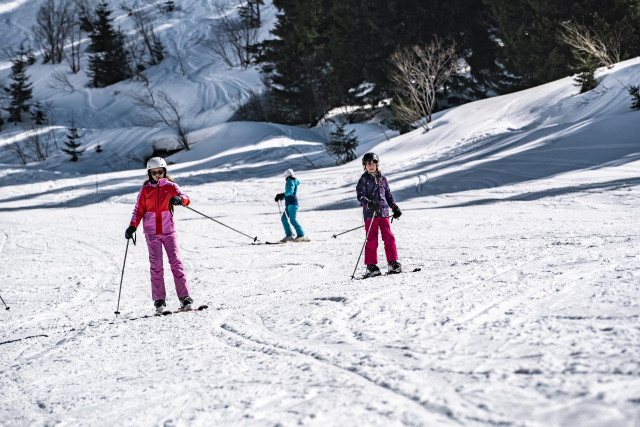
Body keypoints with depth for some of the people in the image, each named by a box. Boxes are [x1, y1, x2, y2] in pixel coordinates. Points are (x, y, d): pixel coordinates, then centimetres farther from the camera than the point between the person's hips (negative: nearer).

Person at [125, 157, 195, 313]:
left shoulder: (171, 186, 6)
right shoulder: (145, 190, 9)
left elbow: (186, 199, -7)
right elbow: (139, 210, 9)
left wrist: (180, 199, -30)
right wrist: (132, 227, -4)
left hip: (168, 230, -1)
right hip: (152, 232, 1)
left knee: (176, 262, -9)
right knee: (156, 265, -4)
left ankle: (184, 297, -10)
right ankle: (159, 300, -2)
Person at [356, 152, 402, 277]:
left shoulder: (382, 178, 14)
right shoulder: (364, 179, 1)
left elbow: (388, 194, 23)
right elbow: (360, 196, -7)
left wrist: (394, 207, 17)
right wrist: (369, 204, -24)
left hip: (383, 212, 4)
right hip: (370, 214, -4)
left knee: (389, 237, -2)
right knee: (372, 240, -4)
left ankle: (393, 263, 3)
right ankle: (371, 266, 1)